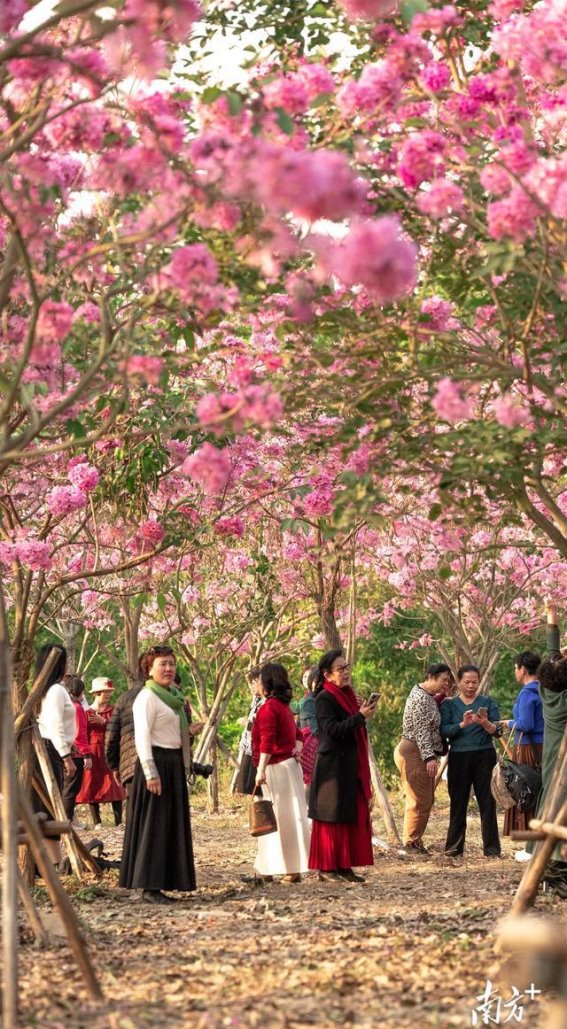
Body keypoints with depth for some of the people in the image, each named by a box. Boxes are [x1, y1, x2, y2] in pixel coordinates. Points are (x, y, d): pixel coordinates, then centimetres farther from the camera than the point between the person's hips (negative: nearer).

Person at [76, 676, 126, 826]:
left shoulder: (113, 710, 8)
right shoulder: (87, 712, 3)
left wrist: (104, 722, -18)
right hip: (93, 754, -1)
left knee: (115, 786, -6)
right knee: (92, 786, 1)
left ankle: (119, 821, -4)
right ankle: (97, 822, 8)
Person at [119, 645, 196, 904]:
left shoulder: (174, 697, 17)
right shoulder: (147, 697, -10)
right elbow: (142, 737, -17)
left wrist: (185, 767, 20)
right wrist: (151, 773, -23)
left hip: (174, 764, 9)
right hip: (156, 763, -9)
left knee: (172, 823, 10)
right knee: (154, 824, -7)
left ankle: (158, 883, 15)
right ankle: (149, 886, -5)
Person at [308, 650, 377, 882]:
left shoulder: (346, 695, 15)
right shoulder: (324, 698, -11)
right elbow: (333, 730, -21)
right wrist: (360, 716, -24)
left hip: (351, 766, 9)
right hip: (333, 766, -9)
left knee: (353, 817, 7)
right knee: (333, 816, -5)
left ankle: (344, 866, 12)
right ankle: (326, 867, 1)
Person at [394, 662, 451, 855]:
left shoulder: (428, 696, 16)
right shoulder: (420, 698, -16)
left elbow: (432, 723, 19)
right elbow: (422, 730, -22)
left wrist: (442, 700, 9)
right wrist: (430, 757, -27)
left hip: (421, 754, 11)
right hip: (414, 753, -11)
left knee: (426, 800, 14)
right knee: (419, 801, -7)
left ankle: (415, 841, 20)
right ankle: (411, 843, 0)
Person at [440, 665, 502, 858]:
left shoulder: (488, 702, 8)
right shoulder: (449, 704, 8)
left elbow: (497, 731, 0)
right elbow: (444, 730, -4)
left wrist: (485, 723, -21)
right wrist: (462, 724, -20)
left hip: (484, 756, 0)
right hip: (459, 757, 0)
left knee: (487, 802, -2)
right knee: (458, 803, 4)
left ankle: (491, 848, 2)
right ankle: (454, 848, 11)